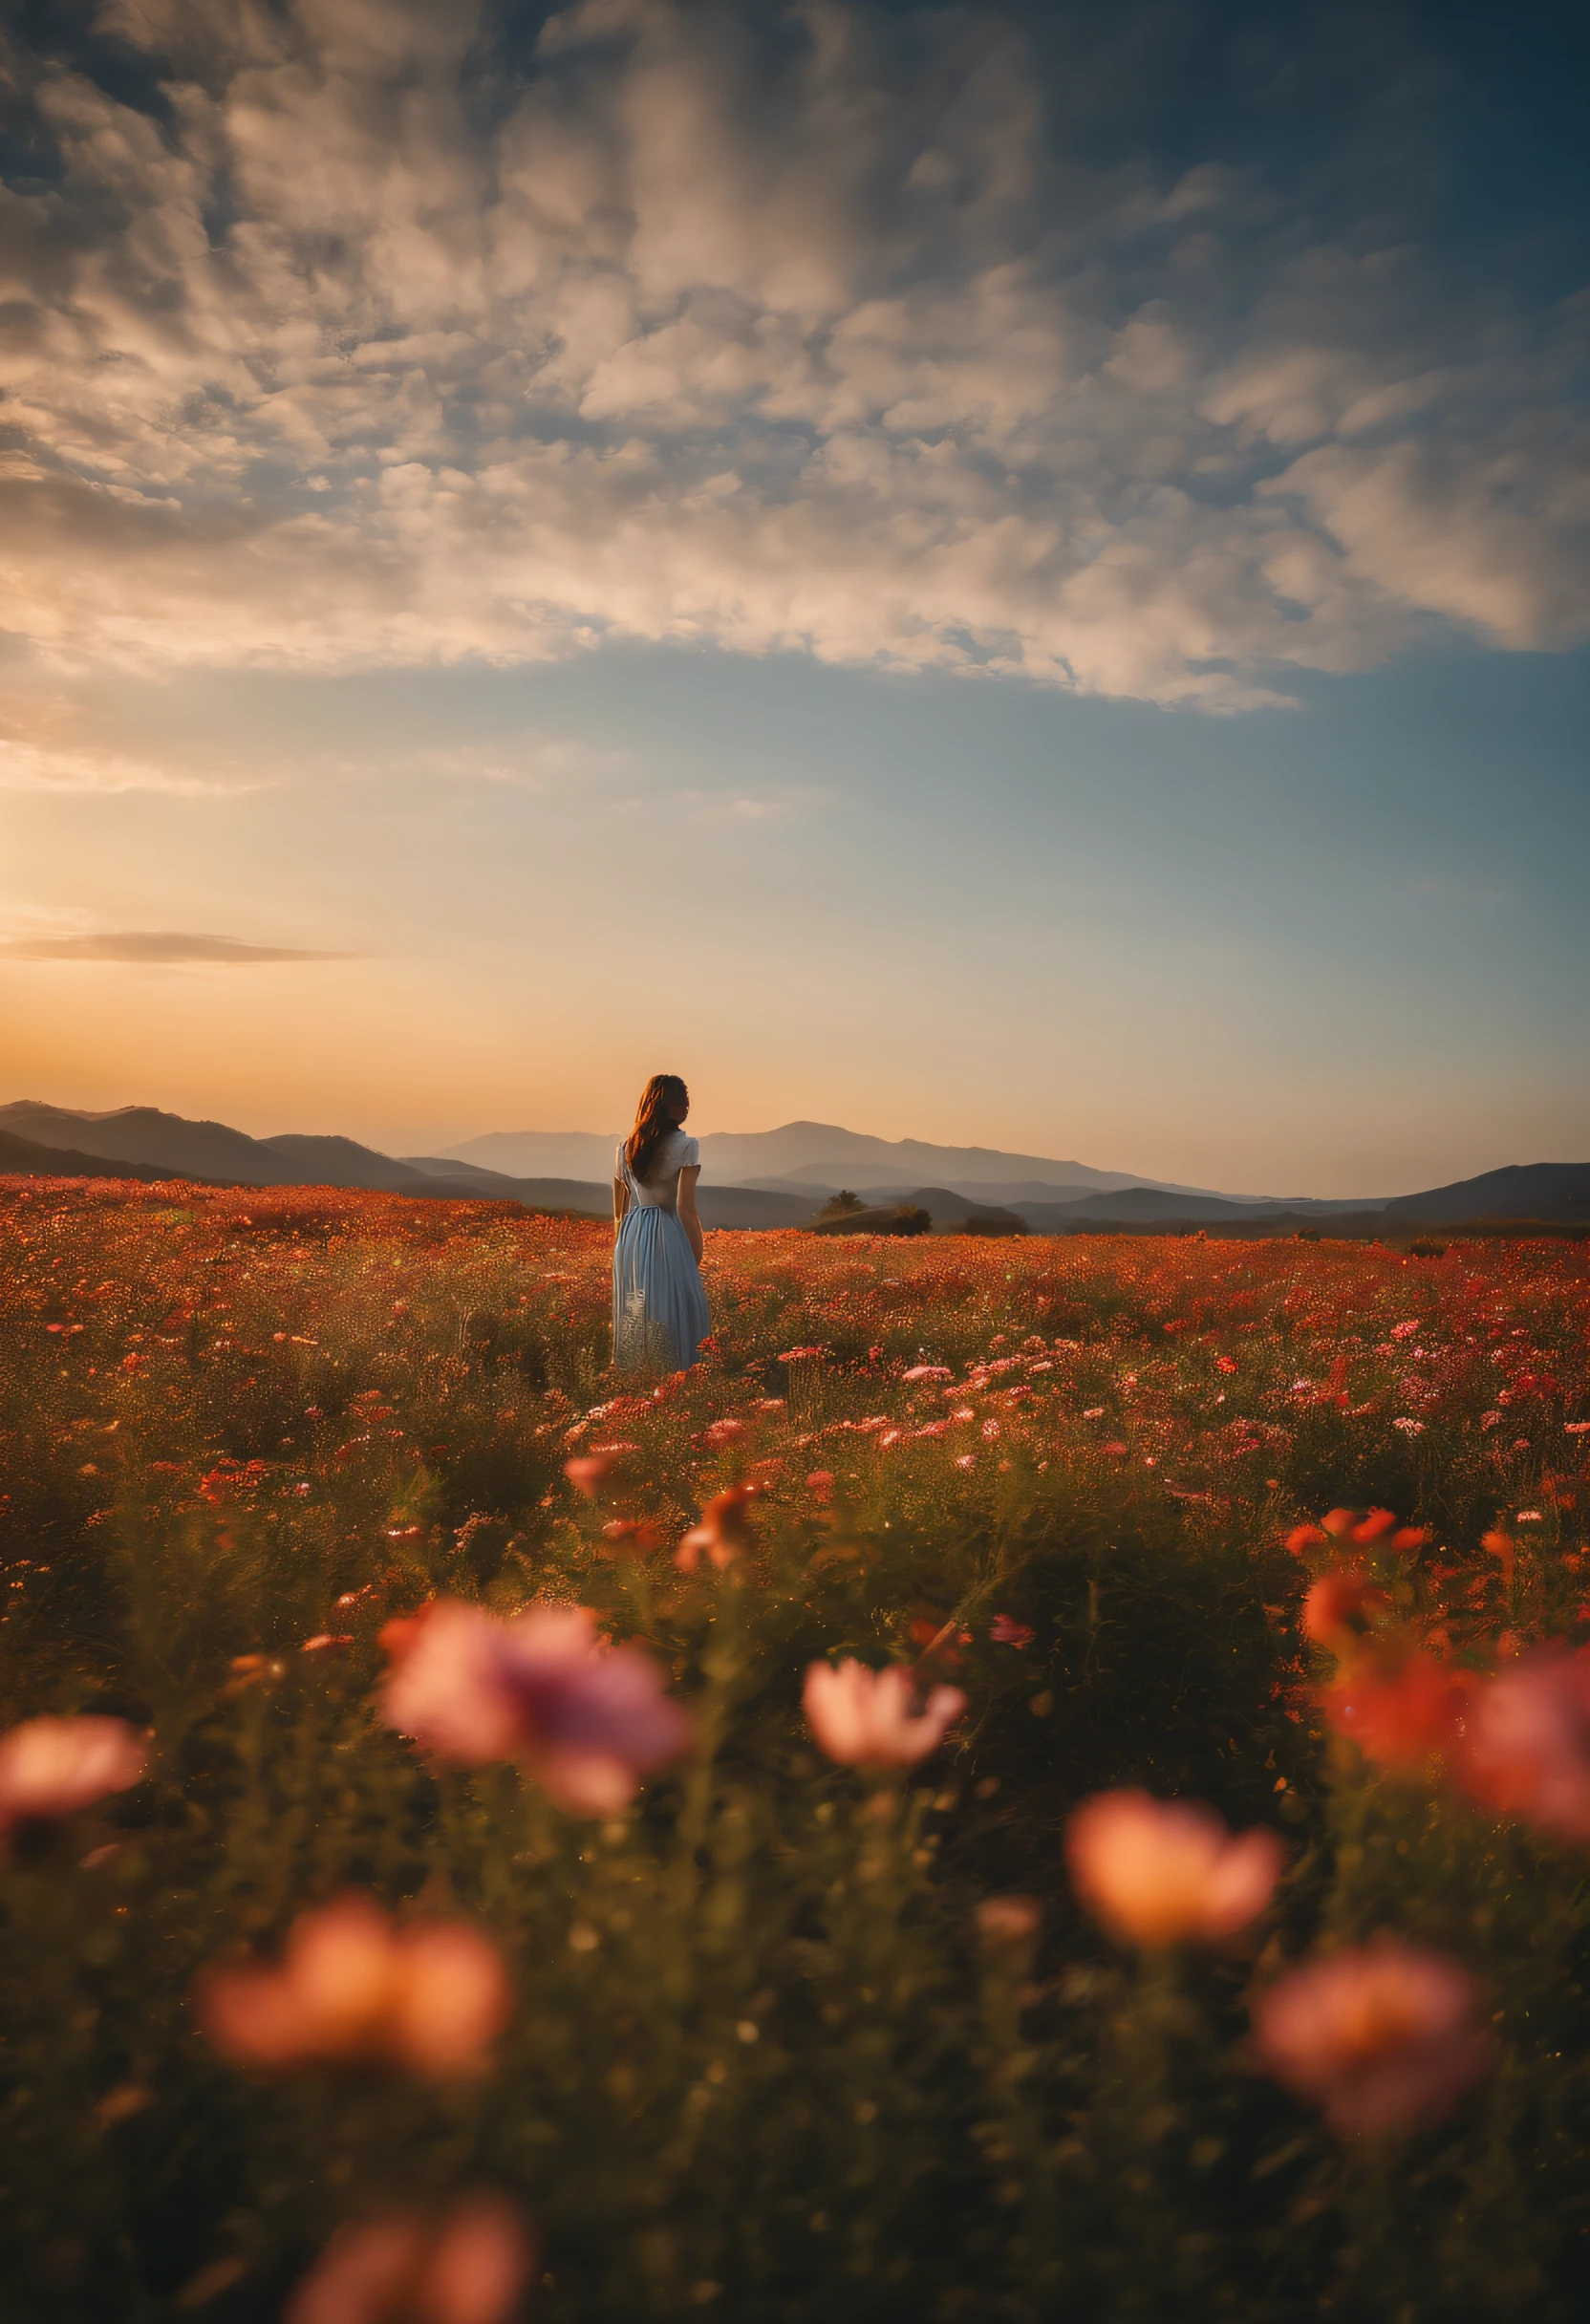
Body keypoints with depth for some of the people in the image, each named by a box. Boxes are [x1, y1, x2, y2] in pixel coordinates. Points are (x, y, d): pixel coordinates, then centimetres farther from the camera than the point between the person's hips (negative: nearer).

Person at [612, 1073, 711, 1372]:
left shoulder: (625, 1148, 8)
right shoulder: (686, 1146, -8)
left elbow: (619, 1211, 12)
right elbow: (685, 1208, -13)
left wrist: (621, 1250, 21)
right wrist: (697, 1258, -6)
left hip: (631, 1239, 5)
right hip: (669, 1238, -5)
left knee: (634, 1318, 12)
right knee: (672, 1317, 1)